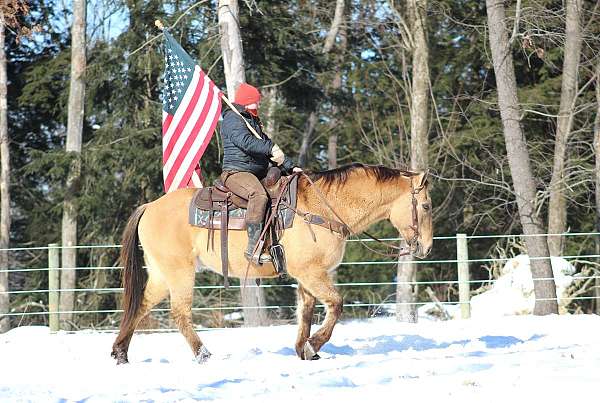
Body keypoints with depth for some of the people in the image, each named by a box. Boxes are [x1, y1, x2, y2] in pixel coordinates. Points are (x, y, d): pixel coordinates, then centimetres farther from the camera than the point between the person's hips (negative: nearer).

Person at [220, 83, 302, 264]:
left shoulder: (253, 121, 27)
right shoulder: (233, 119, -5)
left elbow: (267, 144, 30)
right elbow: (245, 141, -23)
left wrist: (290, 167, 20)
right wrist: (271, 149, -32)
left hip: (257, 175, 10)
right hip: (236, 172, -10)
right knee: (259, 195, -37)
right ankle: (253, 248, -42)